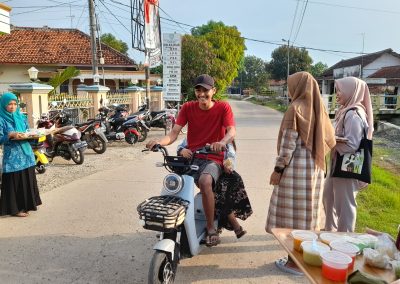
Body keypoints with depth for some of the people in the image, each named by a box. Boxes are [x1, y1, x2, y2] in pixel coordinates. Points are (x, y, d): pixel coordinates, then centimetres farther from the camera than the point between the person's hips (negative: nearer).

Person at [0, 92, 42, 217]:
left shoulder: (21, 116, 10)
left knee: (28, 179, 11)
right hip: (12, 156, -6)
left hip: (26, 153, 6)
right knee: (14, 182, -1)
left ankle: (27, 204, 24)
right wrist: (10, 136, -28)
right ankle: (15, 208, 10)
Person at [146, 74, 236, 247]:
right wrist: (160, 142, -27)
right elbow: (174, 132, -5)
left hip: (213, 159, -3)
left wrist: (222, 142, -40)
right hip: (190, 157, 3)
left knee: (205, 182, -36)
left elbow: (232, 131, -16)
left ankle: (211, 228, -17)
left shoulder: (223, 107, -1)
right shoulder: (188, 107, 5)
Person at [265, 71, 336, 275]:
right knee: (307, 212, 16)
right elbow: (329, 140, 12)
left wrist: (278, 169, -11)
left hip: (296, 167, -8)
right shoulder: (318, 108, 9)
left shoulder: (296, 108, -13)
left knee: (292, 214, 1)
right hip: (314, 167, 8)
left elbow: (288, 143, -16)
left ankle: (295, 261, 9)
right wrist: (316, 158, 19)